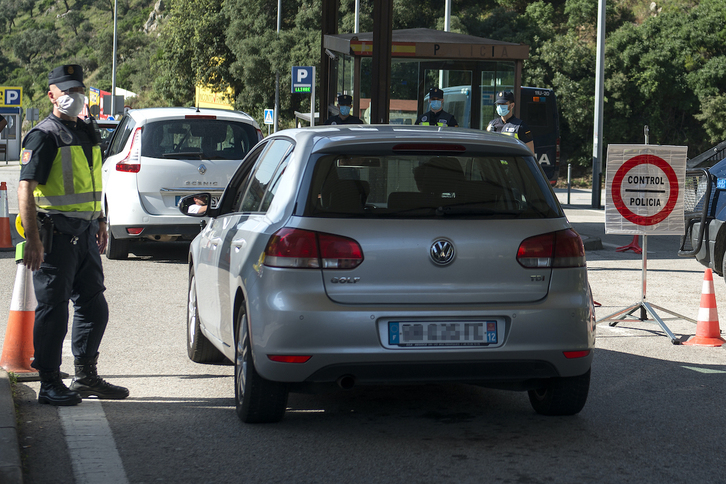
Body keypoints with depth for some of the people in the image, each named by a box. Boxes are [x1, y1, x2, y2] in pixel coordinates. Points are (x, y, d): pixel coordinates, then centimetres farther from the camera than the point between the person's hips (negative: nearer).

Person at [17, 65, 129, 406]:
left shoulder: (86, 134, 16)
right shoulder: (44, 136, -10)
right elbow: (25, 189, -16)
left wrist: (99, 222, 23)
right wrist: (33, 239, -23)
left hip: (85, 233, 8)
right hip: (56, 233, -8)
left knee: (94, 307, 13)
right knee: (53, 310, -4)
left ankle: (86, 377, 25)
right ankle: (50, 385, 3)